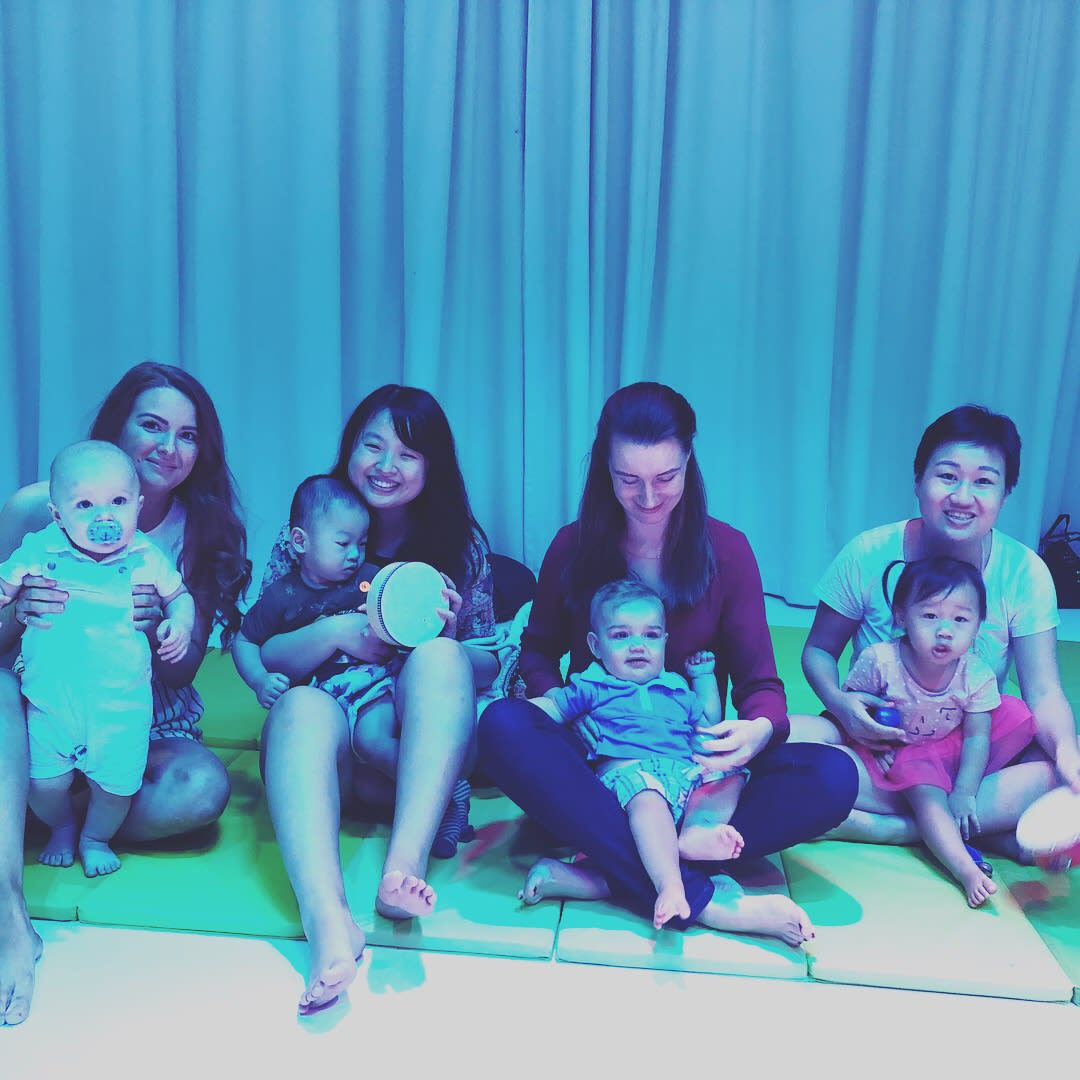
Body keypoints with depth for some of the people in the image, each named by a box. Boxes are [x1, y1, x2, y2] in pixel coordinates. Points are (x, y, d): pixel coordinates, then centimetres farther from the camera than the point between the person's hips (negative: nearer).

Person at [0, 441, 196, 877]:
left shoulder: (146, 558, -4)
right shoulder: (39, 552, -5)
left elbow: (179, 595, 10)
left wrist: (180, 623, -9)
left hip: (122, 703, 0)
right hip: (51, 699, 1)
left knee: (116, 783, 0)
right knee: (44, 782, 0)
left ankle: (96, 838, 34)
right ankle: (62, 829, 36)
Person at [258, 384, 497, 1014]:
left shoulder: (461, 545, 11)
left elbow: (487, 669, 8)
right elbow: (260, 658, 6)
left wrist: (445, 636, -14)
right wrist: (336, 632, -13)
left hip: (414, 734, 0)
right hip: (326, 737, 0)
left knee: (439, 657, -29)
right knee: (304, 706, -34)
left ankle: (404, 864, -45)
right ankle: (327, 919, -55)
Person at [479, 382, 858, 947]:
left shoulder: (726, 550, 0)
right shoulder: (574, 546, 1)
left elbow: (760, 682, -1)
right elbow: (539, 649, 13)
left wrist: (761, 729, -26)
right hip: (597, 768, 0)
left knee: (833, 776, -26)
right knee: (502, 725, -32)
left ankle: (602, 876, -31)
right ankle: (707, 899, -38)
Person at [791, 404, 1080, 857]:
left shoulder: (1024, 573, -9)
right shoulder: (867, 556, -11)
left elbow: (1044, 694, -12)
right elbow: (819, 650, 0)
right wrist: (838, 701, -23)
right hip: (876, 742, 0)